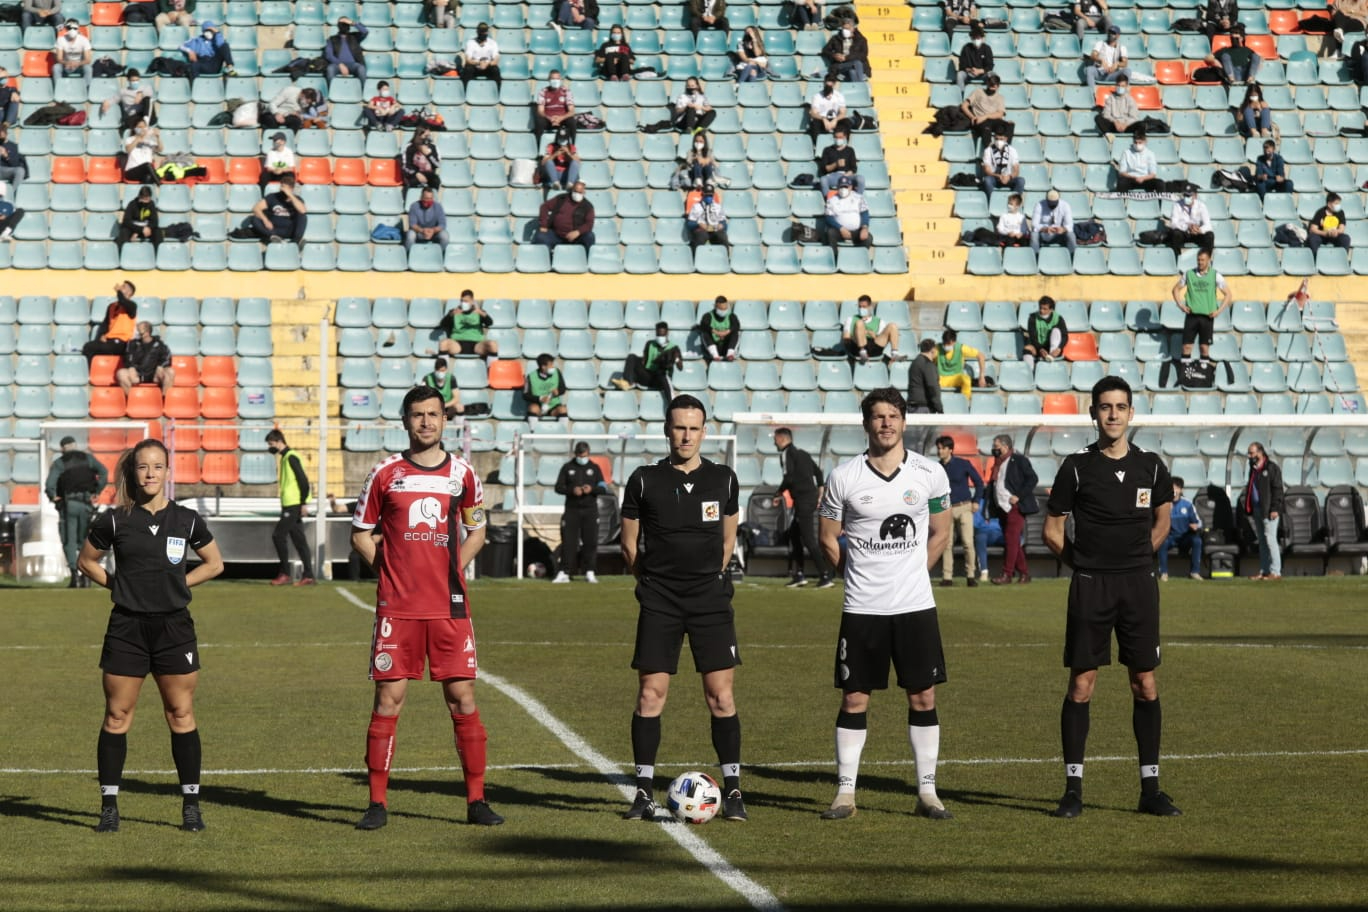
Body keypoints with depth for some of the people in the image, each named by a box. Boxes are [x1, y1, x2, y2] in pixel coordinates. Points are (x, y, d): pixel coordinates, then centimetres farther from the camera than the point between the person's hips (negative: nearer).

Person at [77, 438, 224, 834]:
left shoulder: (187, 520, 2)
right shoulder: (114, 521, 0)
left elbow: (214, 564, 14)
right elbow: (87, 560, 13)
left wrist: (179, 583, 3)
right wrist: (116, 584, 0)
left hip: (174, 627, 1)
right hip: (127, 627, 0)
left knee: (181, 714, 2)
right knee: (117, 716, 1)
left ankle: (191, 805, 9)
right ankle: (109, 806, 7)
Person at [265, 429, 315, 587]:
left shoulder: (291, 457, -12)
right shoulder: (285, 457, 17)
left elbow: (303, 480, -17)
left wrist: (303, 503, -19)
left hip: (294, 505, -10)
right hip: (289, 505, 10)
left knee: (278, 535, -9)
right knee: (299, 540, 7)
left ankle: (284, 574, -6)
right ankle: (308, 576, 6)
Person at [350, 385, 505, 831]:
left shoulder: (462, 473, 7)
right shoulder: (385, 473, 3)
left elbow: (476, 531, 19)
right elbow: (361, 533, 10)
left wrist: (453, 570, 6)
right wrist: (389, 568, -1)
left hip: (450, 606, 1)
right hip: (397, 606, -1)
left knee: (462, 698, 0)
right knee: (388, 698, -2)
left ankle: (476, 800, 8)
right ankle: (377, 803, 5)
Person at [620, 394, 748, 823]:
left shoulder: (723, 479, 6)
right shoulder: (644, 481, 1)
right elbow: (630, 545, 9)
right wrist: (654, 582, 10)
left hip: (711, 599, 1)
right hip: (659, 603, -1)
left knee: (721, 695, -4)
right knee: (650, 694, -3)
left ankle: (732, 789, 4)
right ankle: (645, 791, 5)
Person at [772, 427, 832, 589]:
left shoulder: (786, 454, -7)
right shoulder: (802, 454, 19)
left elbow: (789, 477, -18)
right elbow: (818, 472, 22)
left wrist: (778, 495, -7)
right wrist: (819, 492, 26)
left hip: (803, 500, -10)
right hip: (812, 497, 10)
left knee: (808, 539, -9)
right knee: (794, 533, 18)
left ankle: (825, 575, -13)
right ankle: (799, 575, 17)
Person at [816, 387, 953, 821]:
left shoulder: (930, 473, 1)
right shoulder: (843, 477, -2)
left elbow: (940, 533, 13)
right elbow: (829, 539, 8)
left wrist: (909, 573, 9)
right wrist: (863, 574, 7)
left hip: (916, 606, 1)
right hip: (862, 607, -1)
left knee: (923, 697, 2)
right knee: (854, 699, 1)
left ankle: (927, 792, 11)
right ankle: (845, 793, 9)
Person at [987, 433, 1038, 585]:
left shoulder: (1018, 460, -5)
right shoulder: (998, 463, 17)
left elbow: (1032, 479, -11)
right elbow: (993, 485, 21)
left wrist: (1018, 496, -16)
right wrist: (991, 508, 11)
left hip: (1015, 507, -8)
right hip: (1002, 508, 8)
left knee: (1011, 539, -11)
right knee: (1012, 542, 8)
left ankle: (1007, 574, -12)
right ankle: (1024, 573, 14)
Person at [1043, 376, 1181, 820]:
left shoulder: (1151, 466, 6)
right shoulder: (1077, 467, -1)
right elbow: (1052, 530, 5)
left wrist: (1136, 558, 11)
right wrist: (1084, 561, 0)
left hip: (1139, 585, 2)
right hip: (1090, 586, -2)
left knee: (1146, 685, 2)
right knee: (1081, 685, -3)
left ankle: (1150, 788, 9)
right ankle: (1073, 788, 3)